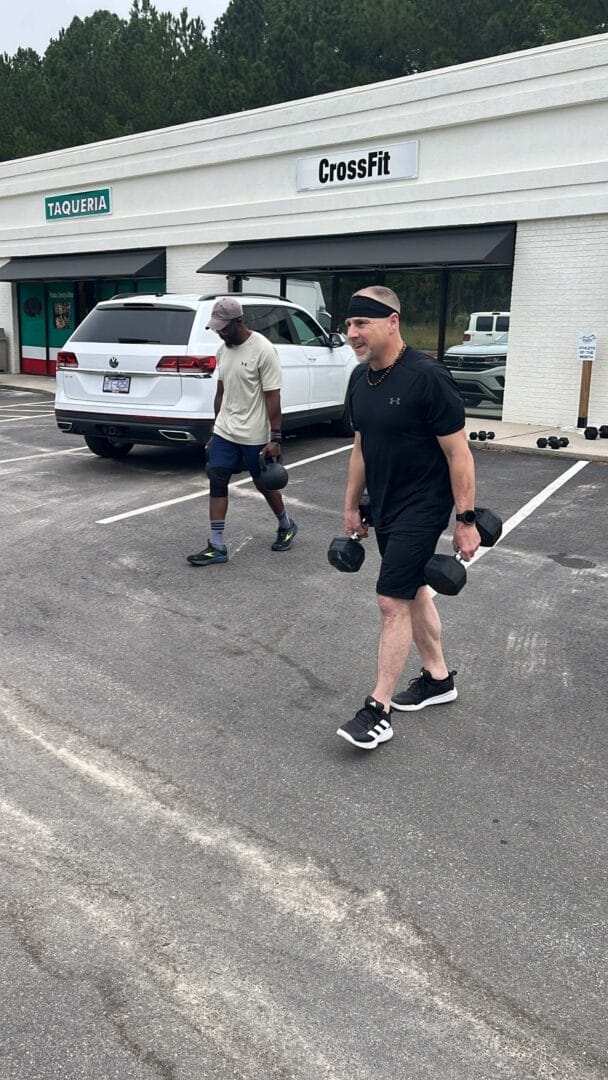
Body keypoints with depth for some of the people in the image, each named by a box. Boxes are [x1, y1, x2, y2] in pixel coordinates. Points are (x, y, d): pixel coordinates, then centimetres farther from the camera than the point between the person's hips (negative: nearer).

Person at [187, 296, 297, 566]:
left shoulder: (263, 350, -16)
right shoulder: (223, 349, 7)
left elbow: (273, 397, -16)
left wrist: (275, 438, -17)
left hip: (254, 435, -6)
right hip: (224, 432, 6)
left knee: (264, 483, 9)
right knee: (216, 481, -1)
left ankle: (286, 525, 36)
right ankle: (217, 546, 3)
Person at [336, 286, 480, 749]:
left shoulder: (427, 376, -21)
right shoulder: (360, 379, 3)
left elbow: (458, 454, -18)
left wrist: (467, 520, -17)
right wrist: (352, 506, 17)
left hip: (422, 507, -8)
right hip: (385, 507, 8)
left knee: (393, 601, -8)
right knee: (413, 590, 18)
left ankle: (379, 710, 4)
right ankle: (438, 677, 35)